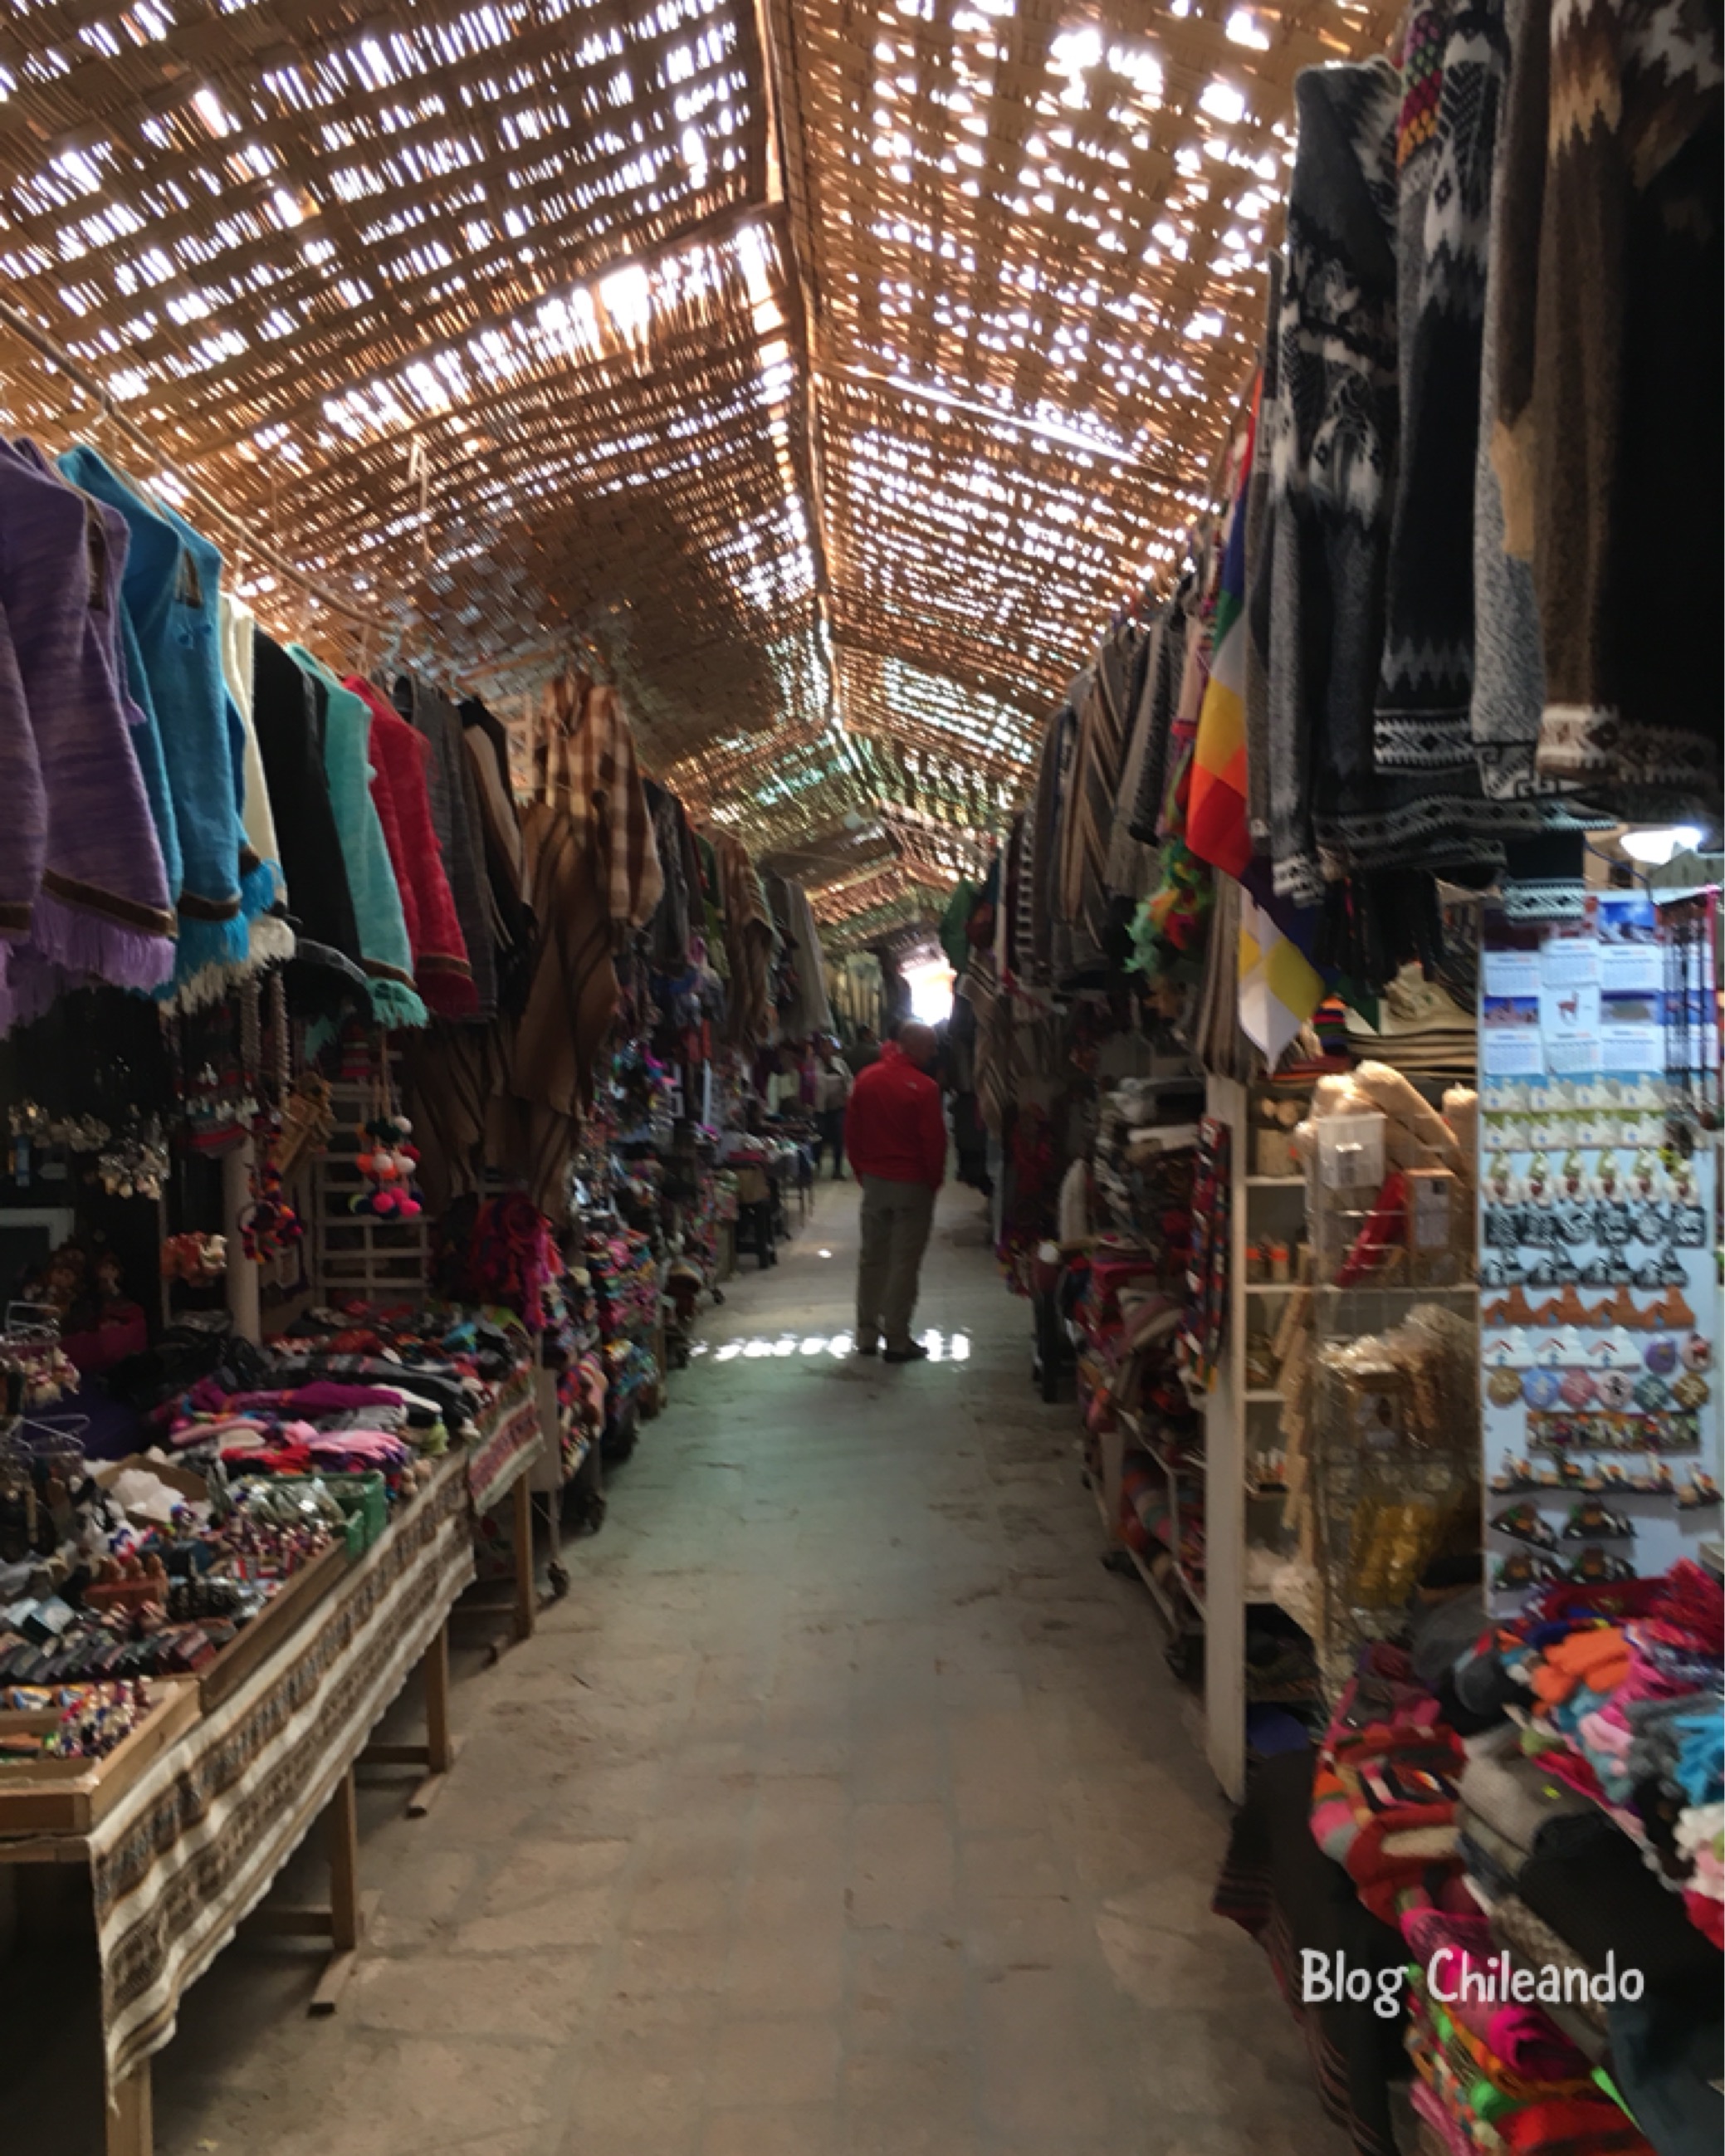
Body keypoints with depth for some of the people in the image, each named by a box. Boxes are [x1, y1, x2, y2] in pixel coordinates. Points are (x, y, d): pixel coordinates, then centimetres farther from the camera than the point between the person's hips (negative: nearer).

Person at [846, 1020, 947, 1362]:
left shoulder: (866, 1079, 1)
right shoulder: (923, 1087, -17)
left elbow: (852, 1131, 7)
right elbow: (934, 1140, -14)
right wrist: (935, 1179, 2)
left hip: (874, 1180, 5)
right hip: (912, 1184, -5)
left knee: (872, 1257, 14)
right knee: (905, 1261, 2)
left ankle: (867, 1335, 20)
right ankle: (897, 1340, 5)